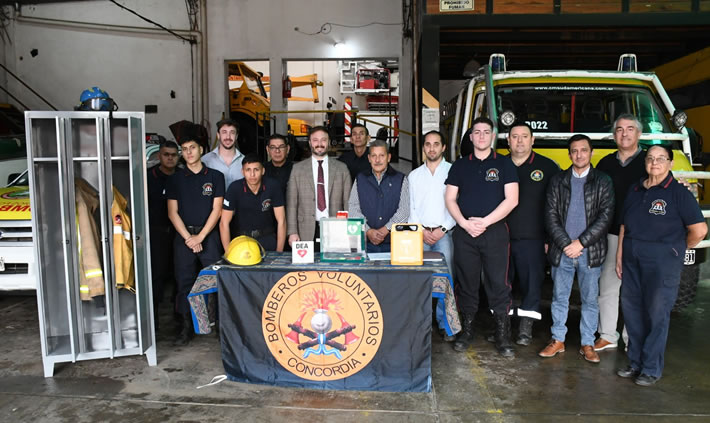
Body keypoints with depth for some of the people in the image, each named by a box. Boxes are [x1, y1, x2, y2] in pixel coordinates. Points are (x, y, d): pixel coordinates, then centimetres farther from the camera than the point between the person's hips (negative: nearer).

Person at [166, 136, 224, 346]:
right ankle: (186, 326, 12)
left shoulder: (215, 176, 4)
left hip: (209, 235, -1)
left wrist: (200, 237, -7)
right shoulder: (176, 179, 8)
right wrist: (188, 238, -6)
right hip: (183, 235, 2)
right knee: (184, 281, 3)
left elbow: (217, 209, -1)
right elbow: (172, 212, 4)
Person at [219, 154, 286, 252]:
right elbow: (224, 223, -9)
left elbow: (281, 221, -8)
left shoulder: (273, 186, -12)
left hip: (267, 237, 0)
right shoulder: (235, 188, -13)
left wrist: (279, 252, -10)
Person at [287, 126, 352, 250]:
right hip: (307, 233, 0)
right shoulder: (298, 168, 7)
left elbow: (348, 202, 6)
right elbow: (291, 203, 4)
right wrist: (292, 232, -4)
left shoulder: (342, 168, 8)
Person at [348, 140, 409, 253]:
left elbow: (404, 210, -4)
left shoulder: (401, 179, 7)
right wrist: (368, 231, -10)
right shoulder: (360, 179, 12)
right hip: (366, 242, 1)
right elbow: (353, 209, 3)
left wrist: (385, 230, -13)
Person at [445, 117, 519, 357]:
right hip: (464, 232, 2)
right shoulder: (460, 166, 13)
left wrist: (484, 222, -12)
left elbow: (511, 200, -3)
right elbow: (450, 198, 7)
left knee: (498, 284, -2)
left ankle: (502, 335, 7)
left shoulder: (504, 164, 6)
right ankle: (467, 330, 19)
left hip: (495, 231, -2)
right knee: (467, 282, 7)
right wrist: (464, 223, -9)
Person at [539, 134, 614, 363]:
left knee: (590, 299, 7)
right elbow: (551, 215, 1)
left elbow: (605, 216, -5)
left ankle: (587, 344, 20)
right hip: (562, 250, 1)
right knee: (559, 297, 9)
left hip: (590, 252, -1)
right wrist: (565, 244, -10)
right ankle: (558, 340, 22)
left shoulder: (603, 181, 4)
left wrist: (580, 243, -12)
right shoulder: (558, 180, 7)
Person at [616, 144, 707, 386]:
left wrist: (678, 250, 3)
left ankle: (652, 369, 14)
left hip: (662, 260, -6)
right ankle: (636, 363, 25)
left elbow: (699, 229, -9)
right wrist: (619, 257, 9)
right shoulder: (635, 190, 11)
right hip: (632, 258, 6)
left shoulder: (678, 192, -7)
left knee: (657, 314, 1)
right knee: (631, 310, 10)